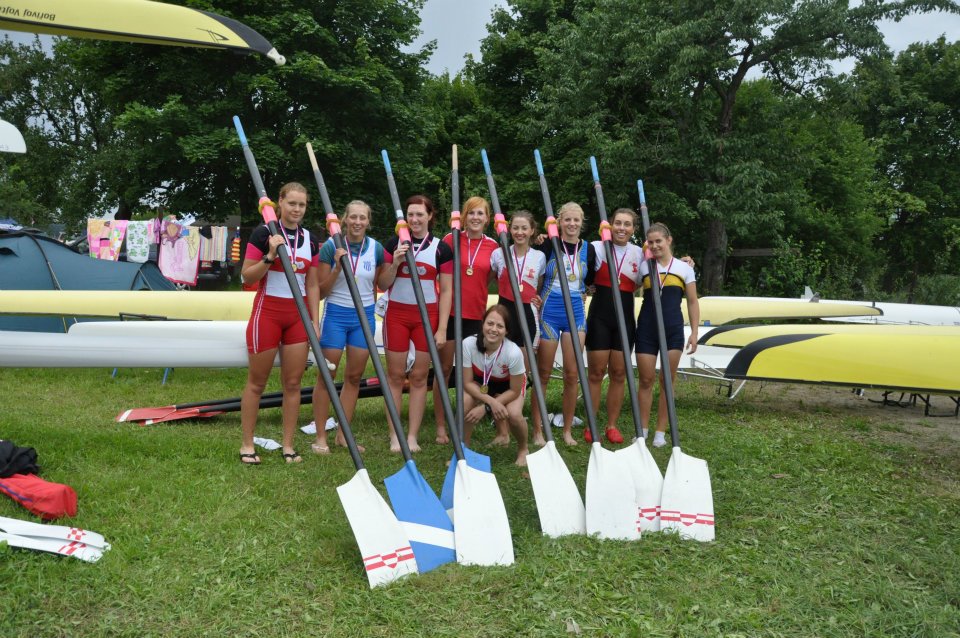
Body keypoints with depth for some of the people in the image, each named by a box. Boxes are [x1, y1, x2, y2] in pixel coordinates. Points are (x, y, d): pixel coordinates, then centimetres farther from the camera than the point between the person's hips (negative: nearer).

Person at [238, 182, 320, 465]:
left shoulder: (309, 239, 8)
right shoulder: (263, 233, -6)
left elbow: (312, 285, 10)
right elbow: (247, 275, -6)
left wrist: (315, 321, 5)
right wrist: (270, 256, -21)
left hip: (298, 315, 4)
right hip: (268, 312, -4)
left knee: (293, 382, 5)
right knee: (257, 382, 3)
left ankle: (288, 445, 14)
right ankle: (247, 444, 14)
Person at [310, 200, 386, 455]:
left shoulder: (376, 248, 0)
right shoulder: (330, 247, -9)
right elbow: (321, 291, -8)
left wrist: (370, 307, 10)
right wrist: (337, 267, -20)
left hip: (364, 316, 3)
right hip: (336, 314, -3)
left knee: (354, 376, 8)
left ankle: (342, 435, 20)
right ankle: (320, 437, 10)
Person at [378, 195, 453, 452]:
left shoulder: (441, 249, 1)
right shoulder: (394, 244, 2)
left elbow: (446, 291, 1)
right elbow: (382, 285, 3)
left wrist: (442, 328, -5)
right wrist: (395, 263, -15)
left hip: (427, 317, 0)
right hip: (397, 314, 0)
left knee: (419, 376, 5)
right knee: (395, 375, 3)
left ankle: (412, 435, 13)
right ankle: (395, 435, 11)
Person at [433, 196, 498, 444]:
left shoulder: (492, 246, 3)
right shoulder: (451, 239, -2)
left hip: (476, 315, 2)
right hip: (450, 312, -2)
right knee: (444, 369, 5)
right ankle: (441, 426, 15)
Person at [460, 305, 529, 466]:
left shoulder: (513, 352, -37)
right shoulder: (468, 344, -33)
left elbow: (514, 391, -23)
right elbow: (468, 382, -21)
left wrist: (485, 408, -27)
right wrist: (491, 401, -34)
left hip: (508, 384, -1)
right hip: (479, 382, 1)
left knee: (514, 414, -28)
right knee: (465, 403, -28)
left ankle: (523, 449, 6)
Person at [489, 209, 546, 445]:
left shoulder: (539, 257, 5)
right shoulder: (498, 254, 2)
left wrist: (541, 300, -2)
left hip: (528, 316, 0)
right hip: (504, 314, 0)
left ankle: (538, 430, 11)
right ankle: (502, 432, 8)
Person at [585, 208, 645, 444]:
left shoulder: (639, 253, 6)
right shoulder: (597, 247, -5)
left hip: (625, 318, 3)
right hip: (600, 317, -3)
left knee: (619, 373, 7)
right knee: (596, 372, 0)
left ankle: (612, 425, 17)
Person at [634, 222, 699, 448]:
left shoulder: (684, 268, 5)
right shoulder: (643, 266, 7)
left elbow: (692, 303, 6)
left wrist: (694, 332, 1)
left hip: (673, 329, 0)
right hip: (647, 329, 1)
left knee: (667, 380, 3)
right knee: (646, 380, 3)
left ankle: (661, 432, 12)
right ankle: (642, 431, 13)